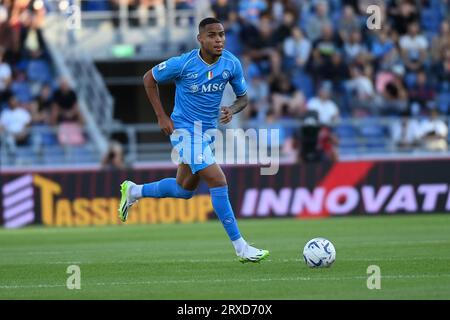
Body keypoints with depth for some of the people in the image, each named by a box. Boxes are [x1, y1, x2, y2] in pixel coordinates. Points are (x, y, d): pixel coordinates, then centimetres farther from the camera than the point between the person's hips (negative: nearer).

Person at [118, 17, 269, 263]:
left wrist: (232, 110, -17)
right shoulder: (183, 64, -19)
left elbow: (243, 97, 6)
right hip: (185, 130, -7)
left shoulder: (232, 64, -7)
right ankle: (240, 247, -11)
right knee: (218, 183, -16)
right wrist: (162, 117, -8)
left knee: (184, 190, 19)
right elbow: (149, 79, -4)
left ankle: (133, 191, 42)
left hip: (207, 130, 7)